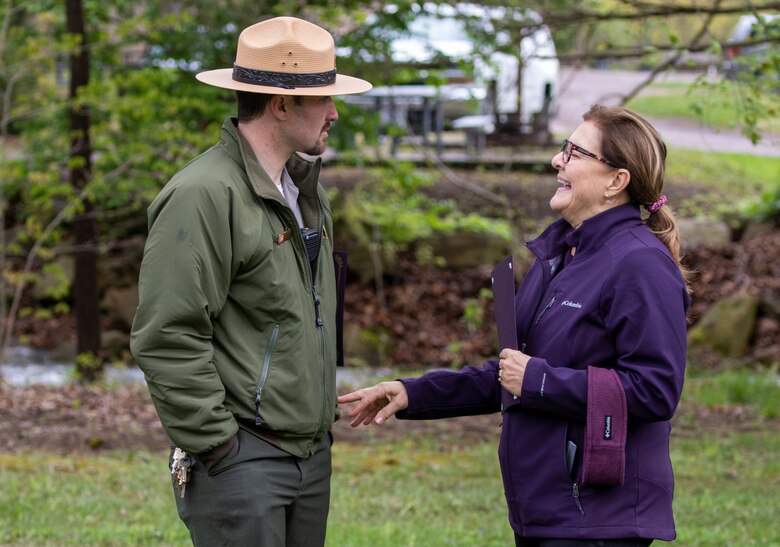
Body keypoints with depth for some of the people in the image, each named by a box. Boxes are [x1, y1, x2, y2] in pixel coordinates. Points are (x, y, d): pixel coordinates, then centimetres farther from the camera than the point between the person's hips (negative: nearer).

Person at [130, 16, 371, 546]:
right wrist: (216, 446, -17)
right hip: (241, 461, -9)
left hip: (312, 455, 9)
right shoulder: (203, 195, -16)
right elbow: (167, 339, -19)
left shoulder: (305, 187, 13)